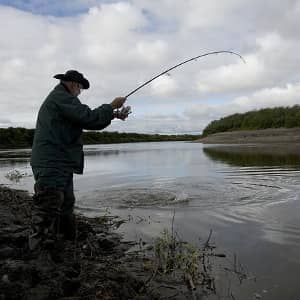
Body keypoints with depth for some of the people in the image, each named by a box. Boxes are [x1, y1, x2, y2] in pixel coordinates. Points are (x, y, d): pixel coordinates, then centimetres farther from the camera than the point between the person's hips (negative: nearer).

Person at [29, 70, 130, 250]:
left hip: (60, 165, 11)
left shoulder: (59, 100, 24)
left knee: (66, 207, 16)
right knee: (47, 211, -11)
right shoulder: (61, 97, -9)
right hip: (52, 164, -11)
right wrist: (112, 106, -4)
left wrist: (114, 115, 15)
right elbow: (89, 117, -18)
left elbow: (86, 121, 22)